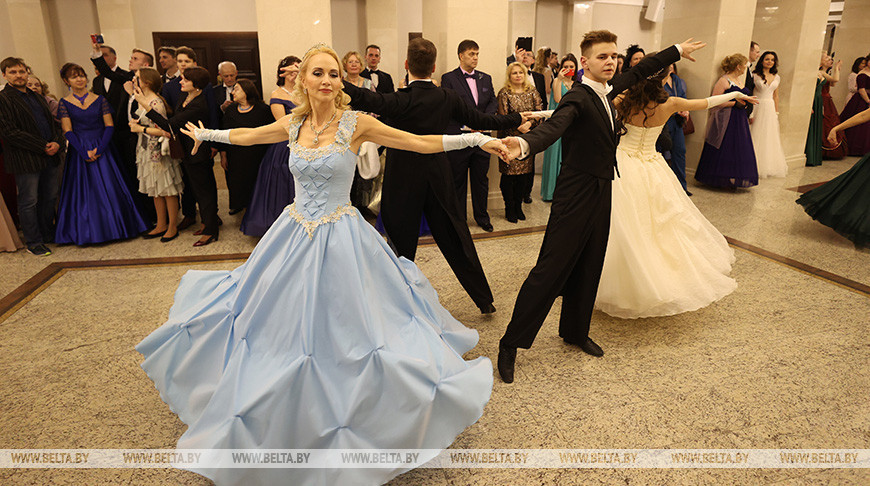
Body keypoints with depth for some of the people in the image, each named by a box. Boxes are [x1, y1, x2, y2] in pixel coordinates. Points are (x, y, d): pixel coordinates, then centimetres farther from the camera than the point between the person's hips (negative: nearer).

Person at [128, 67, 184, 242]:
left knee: (168, 190, 2)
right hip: (147, 150, 9)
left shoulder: (156, 103, -19)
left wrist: (140, 129, -15)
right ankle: (161, 226, 26)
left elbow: (163, 131, -23)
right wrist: (136, 123, 4)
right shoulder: (140, 100, 9)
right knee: (155, 190, 15)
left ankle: (173, 227, 13)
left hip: (159, 151, -9)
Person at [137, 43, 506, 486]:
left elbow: (423, 143, -12)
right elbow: (247, 135, 22)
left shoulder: (356, 124, -9)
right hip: (295, 234, 4)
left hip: (340, 238, -4)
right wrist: (206, 135, 34)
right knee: (284, 322, 13)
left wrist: (479, 139, -18)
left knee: (340, 327, 2)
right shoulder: (294, 124, 4)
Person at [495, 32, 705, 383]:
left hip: (601, 196, 9)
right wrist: (525, 144, -57)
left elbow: (640, 70, 28)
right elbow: (554, 126, -35)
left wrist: (677, 51, 41)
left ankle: (575, 331, 34)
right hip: (576, 198, -9)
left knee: (588, 271, 16)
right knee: (550, 271, -8)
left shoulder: (606, 90, 10)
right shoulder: (578, 97, -15)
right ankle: (511, 344, 2)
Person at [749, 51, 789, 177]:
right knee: (756, 137, -4)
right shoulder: (755, 75, -5)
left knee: (770, 137, 9)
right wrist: (750, 113, -15)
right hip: (757, 108, -5)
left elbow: (776, 96, 17)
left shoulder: (776, 78, 11)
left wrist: (777, 113, 13)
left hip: (770, 110, 5)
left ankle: (769, 166, 19)